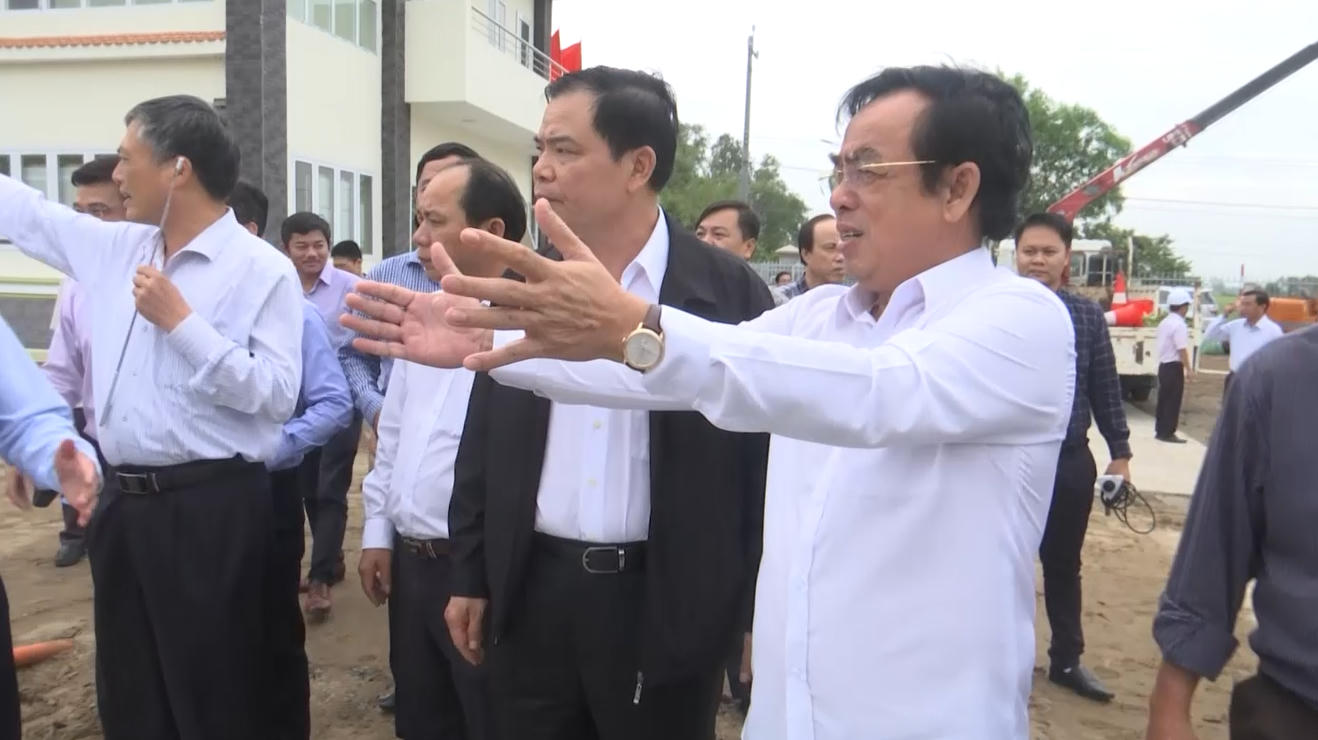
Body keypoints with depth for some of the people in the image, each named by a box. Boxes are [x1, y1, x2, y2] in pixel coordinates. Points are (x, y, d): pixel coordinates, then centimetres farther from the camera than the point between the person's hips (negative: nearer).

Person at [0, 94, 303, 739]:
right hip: (122, 503, 7)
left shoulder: (262, 270, -12)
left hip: (209, 511, -7)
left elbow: (276, 394, -20)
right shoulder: (115, 249, 10)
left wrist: (181, 321, -18)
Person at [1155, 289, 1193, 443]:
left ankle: (1160, 431, 19)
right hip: (1174, 367, -9)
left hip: (1163, 365, 9)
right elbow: (1182, 349, -21)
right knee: (1173, 401, -2)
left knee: (1163, 399, 13)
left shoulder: (1165, 322, 11)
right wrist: (1188, 369, -15)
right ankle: (1168, 433, 1)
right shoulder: (1179, 325, -17)